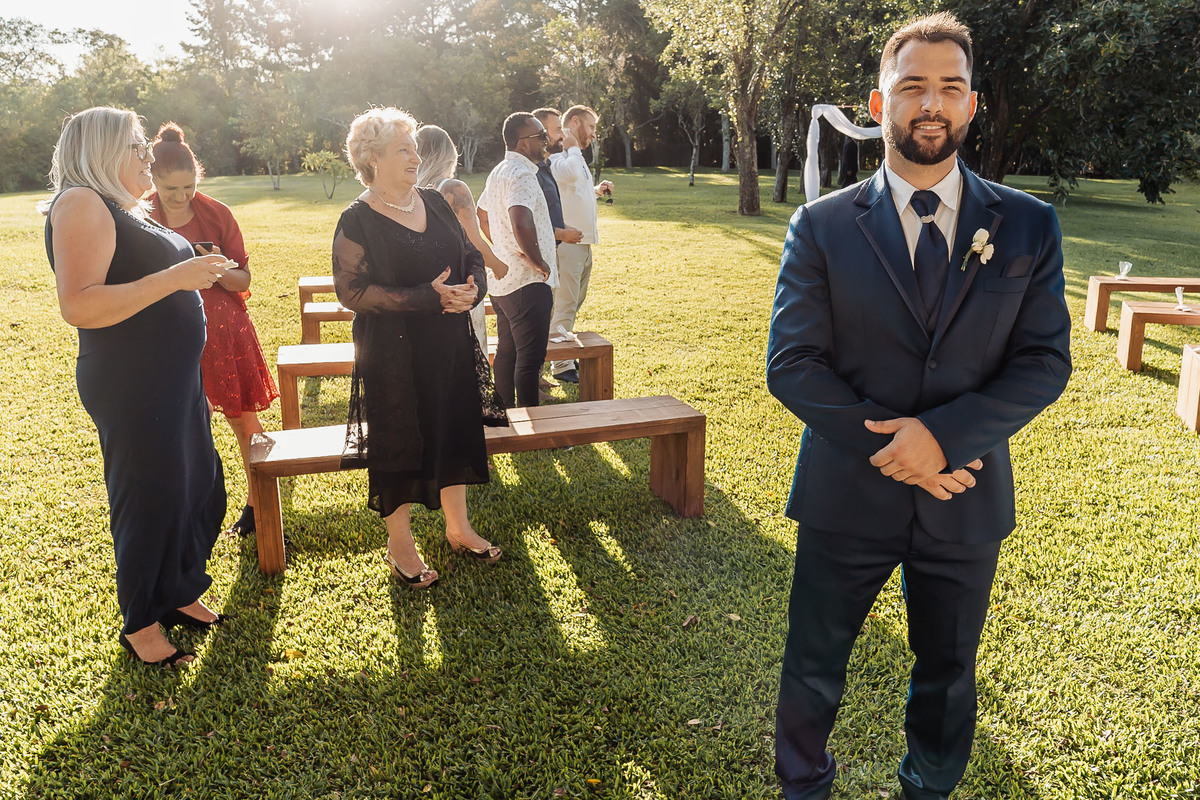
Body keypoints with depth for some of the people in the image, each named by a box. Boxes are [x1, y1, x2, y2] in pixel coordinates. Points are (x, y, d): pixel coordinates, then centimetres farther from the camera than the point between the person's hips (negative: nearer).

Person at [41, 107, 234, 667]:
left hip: (174, 378, 10)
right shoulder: (81, 203, -14)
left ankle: (179, 593, 34)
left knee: (198, 484, 15)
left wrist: (199, 273, 14)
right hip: (131, 387, -9)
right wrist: (173, 278, -25)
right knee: (150, 497, 1)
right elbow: (78, 306, -24)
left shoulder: (121, 209, 16)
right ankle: (139, 624, 21)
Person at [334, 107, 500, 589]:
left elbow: (471, 255, 14)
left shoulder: (435, 203, 8)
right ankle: (399, 544, 22)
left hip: (450, 344, 6)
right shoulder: (358, 220, -10)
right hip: (393, 354, -6)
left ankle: (458, 527, 32)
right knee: (398, 441, 4)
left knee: (456, 428, 14)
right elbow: (352, 290, -17)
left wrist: (473, 287, -10)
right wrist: (428, 297, -23)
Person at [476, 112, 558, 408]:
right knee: (530, 358, -5)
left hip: (502, 281, 10)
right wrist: (538, 262, -23)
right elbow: (521, 222, -35)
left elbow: (483, 215, 28)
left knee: (506, 353, 18)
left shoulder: (498, 172, 14)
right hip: (528, 283, -10)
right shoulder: (522, 175, -18)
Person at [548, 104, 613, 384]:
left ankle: (568, 357, 27)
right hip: (566, 243, -10)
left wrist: (596, 191, 14)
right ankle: (561, 365, 1)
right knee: (565, 305, -6)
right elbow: (570, 173, -35)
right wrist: (573, 147, -17)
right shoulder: (556, 155, -12)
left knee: (574, 303, 16)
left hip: (583, 242, 10)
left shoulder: (575, 157, 20)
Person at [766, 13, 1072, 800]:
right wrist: (891, 449, -18)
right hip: (846, 493, -1)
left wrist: (944, 435, -21)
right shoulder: (822, 225, -6)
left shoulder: (1029, 226, -1)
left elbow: (1046, 360, -6)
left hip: (966, 496, 2)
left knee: (948, 674, 21)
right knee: (812, 669, 16)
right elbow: (791, 363, -10)